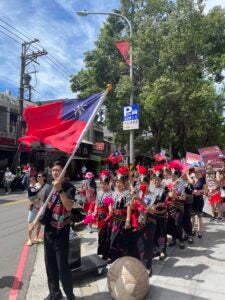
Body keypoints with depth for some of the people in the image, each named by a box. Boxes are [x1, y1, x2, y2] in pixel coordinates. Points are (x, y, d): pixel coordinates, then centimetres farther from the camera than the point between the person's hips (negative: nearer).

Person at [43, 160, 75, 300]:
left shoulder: (69, 187, -13)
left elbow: (69, 207, -28)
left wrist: (60, 189, -32)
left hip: (61, 232, -6)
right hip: (49, 230, 7)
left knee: (62, 265, -1)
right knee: (50, 263, 17)